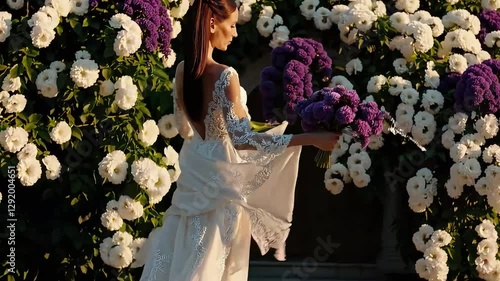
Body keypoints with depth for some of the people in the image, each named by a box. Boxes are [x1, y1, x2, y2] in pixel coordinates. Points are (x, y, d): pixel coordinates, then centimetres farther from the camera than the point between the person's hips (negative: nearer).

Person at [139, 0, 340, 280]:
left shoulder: (182, 70, -1)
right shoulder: (225, 75, -24)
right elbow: (242, 139, -26)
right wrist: (310, 138, -28)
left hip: (194, 170, 7)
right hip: (220, 176, -7)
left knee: (187, 256, 17)